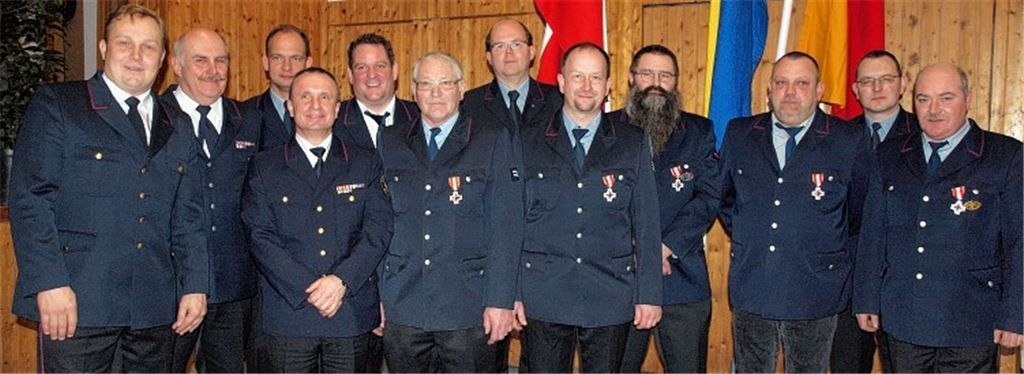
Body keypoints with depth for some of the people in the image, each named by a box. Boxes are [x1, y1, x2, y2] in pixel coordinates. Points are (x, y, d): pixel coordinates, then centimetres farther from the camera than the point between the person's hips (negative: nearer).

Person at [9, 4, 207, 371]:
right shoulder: (55, 105, 2)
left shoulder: (177, 132, 15)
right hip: (76, 302, -4)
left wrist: (195, 286, 5)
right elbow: (29, 200, -6)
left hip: (156, 309, 4)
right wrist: (49, 283, -14)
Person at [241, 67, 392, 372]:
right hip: (286, 315, 0)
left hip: (352, 313, 1)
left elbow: (378, 228, -1)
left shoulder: (366, 164, 9)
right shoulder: (264, 167, 7)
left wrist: (342, 280, -14)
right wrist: (308, 289, -13)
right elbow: (261, 238, -2)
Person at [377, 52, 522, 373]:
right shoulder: (389, 143, 10)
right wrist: (375, 296, 6)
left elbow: (505, 228, -4)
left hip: (469, 309, -2)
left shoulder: (493, 142, 2)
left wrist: (500, 300, -10)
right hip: (402, 307, 3)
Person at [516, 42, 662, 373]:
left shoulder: (634, 144, 6)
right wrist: (511, 292, 0)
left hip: (610, 299, 0)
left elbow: (647, 224, 4)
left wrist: (649, 294, 0)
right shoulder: (529, 143, 5)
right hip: (543, 298, 0)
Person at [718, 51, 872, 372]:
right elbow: (725, 195, 18)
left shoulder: (850, 141, -3)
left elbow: (861, 212, 6)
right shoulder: (739, 134, 4)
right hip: (750, 289, 2)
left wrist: (836, 260, 6)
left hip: (814, 296, -2)